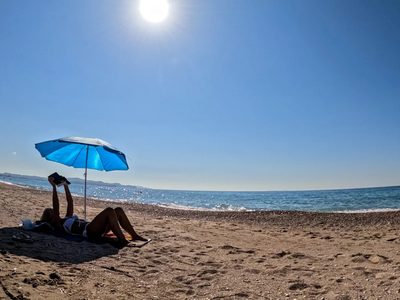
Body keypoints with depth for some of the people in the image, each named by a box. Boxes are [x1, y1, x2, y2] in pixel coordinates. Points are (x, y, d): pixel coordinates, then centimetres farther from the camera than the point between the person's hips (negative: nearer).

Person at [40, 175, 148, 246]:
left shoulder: (67, 218, 33)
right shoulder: (56, 223, 8)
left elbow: (70, 203, 36)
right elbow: (56, 206, -5)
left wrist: (65, 186, 37)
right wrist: (54, 187, -7)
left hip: (97, 230, 10)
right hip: (88, 231, -10)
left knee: (118, 210, -4)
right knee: (109, 210, -30)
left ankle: (134, 235, -8)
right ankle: (123, 241, -34)